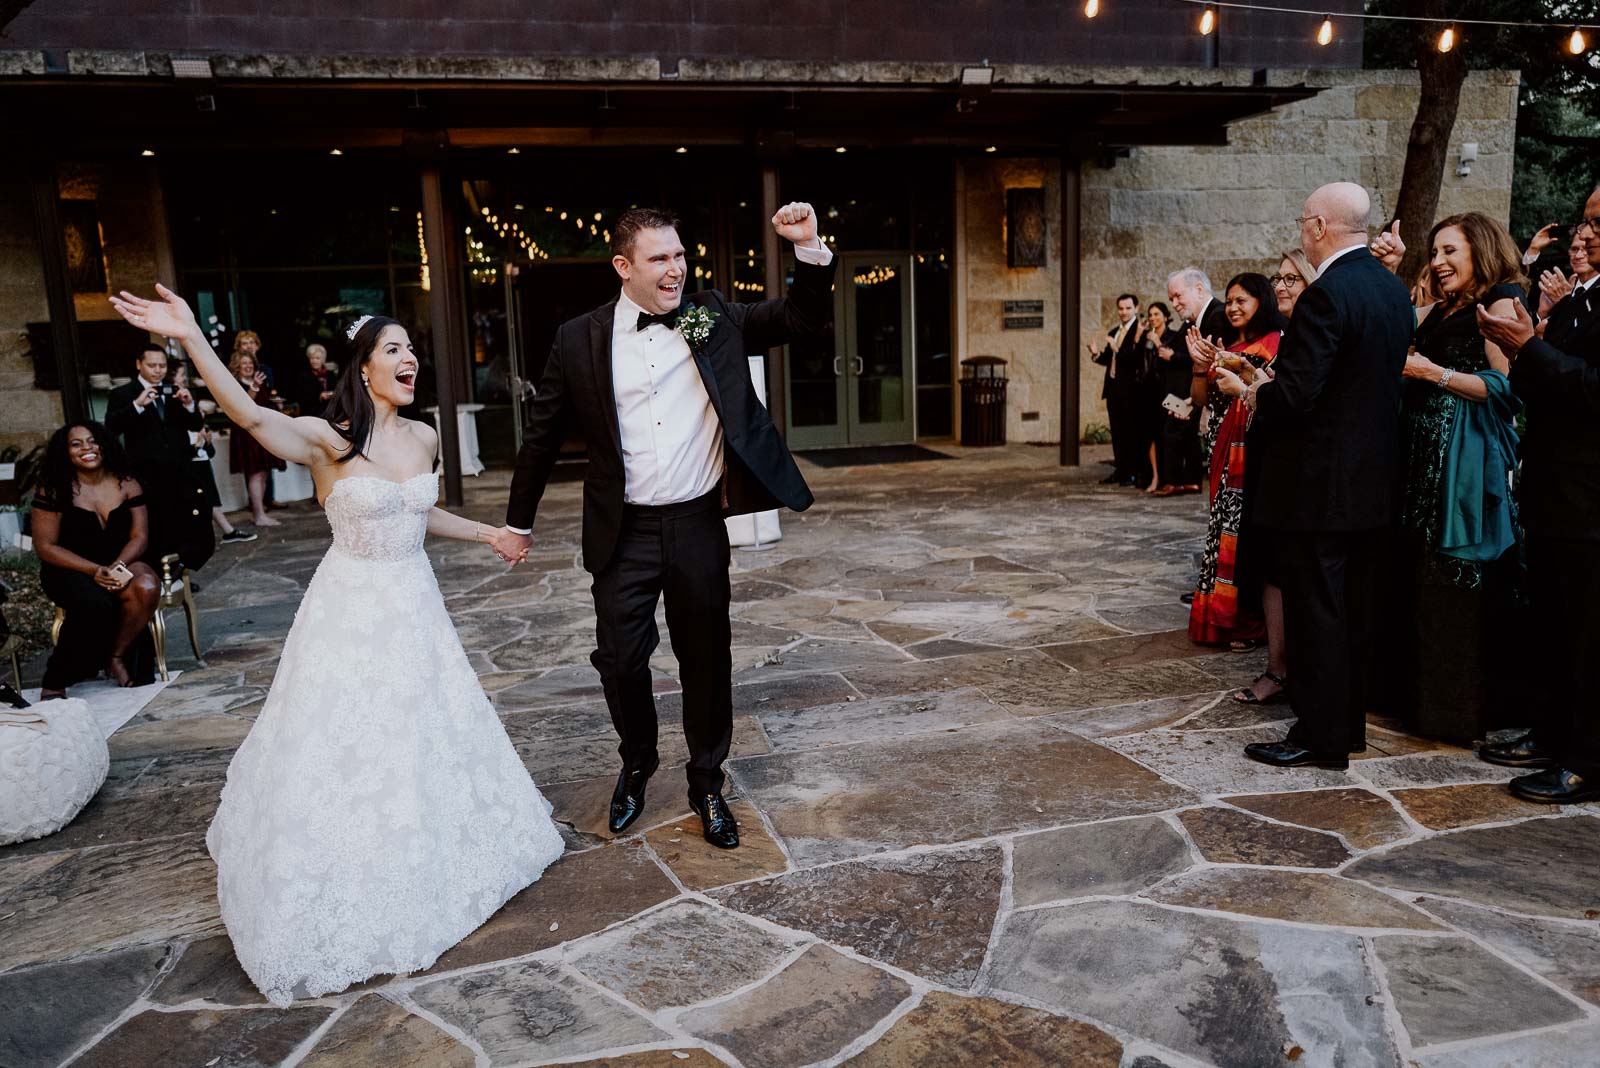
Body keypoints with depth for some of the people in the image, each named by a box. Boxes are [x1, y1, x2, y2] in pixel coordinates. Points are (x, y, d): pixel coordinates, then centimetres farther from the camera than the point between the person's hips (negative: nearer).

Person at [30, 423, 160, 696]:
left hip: (120, 565, 3)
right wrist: (94, 571, -19)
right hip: (70, 570, -3)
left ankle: (117, 657, -10)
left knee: (147, 586, -32)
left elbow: (139, 537, 2)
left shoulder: (127, 484, 6)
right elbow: (45, 546, -5)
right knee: (95, 603, -36)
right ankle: (54, 683, -16)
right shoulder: (54, 490, -2)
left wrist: (117, 566, -19)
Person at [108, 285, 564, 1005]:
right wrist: (189, 337, -47)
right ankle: (346, 896, 28)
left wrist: (489, 533, 19)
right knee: (344, 744, 6)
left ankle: (421, 863, 42)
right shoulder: (328, 439, -16)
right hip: (351, 610, -5)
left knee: (424, 734, 17)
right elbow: (249, 414, -35)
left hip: (413, 605, 5)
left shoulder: (424, 437, 1)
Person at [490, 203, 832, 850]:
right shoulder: (580, 339, -2)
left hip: (698, 525, 1)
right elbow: (542, 437, 6)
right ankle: (636, 766, 35)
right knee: (619, 659, 6)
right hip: (623, 532, 0)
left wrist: (810, 249, -15)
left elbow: (805, 318, 2)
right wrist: (517, 523, 12)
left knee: (706, 659, 10)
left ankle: (706, 783, 30)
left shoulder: (714, 319, 1)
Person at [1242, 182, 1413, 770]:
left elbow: (1295, 394, -25)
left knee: (1316, 614, 1)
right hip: (1373, 477, 9)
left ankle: (1320, 737, 11)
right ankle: (1350, 722, 29)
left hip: (1318, 484, -9)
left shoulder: (1327, 294, -20)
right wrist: (1274, 386, 11)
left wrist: (1258, 395, -3)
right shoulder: (1393, 287, 9)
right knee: (1354, 608, 17)